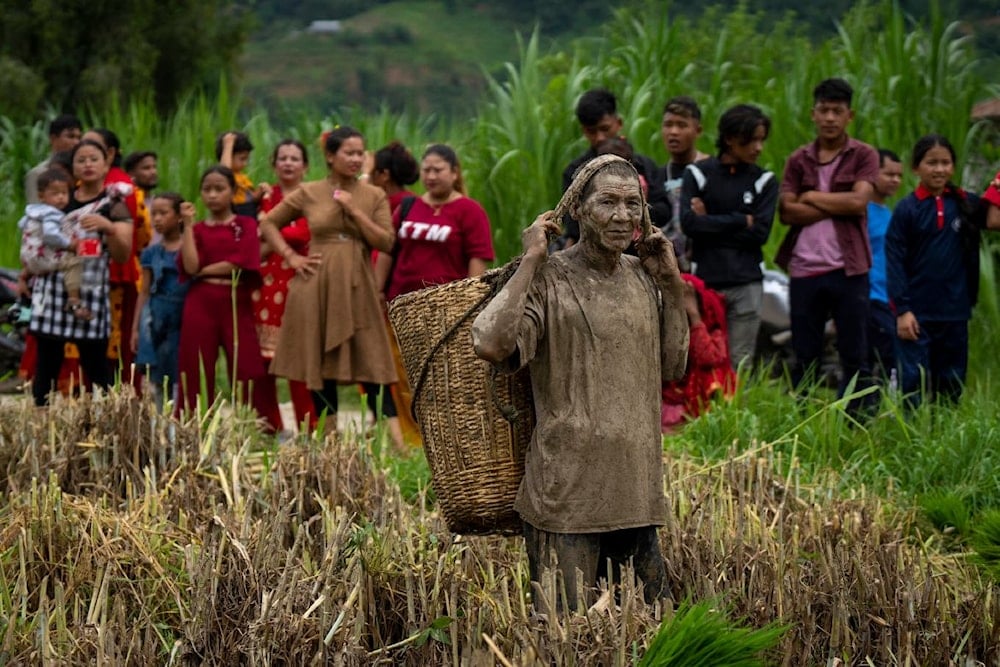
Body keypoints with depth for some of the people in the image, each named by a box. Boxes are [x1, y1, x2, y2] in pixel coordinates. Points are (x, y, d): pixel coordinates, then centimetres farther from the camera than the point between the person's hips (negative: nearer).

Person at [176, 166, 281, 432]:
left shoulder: (246, 226, 7)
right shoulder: (197, 229, 13)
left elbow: (240, 263, -8)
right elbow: (190, 266, -5)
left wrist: (203, 271, -3)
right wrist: (188, 224, -3)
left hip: (236, 304, -2)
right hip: (200, 305, 2)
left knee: (246, 368, -8)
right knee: (197, 369, -1)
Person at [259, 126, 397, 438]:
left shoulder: (374, 196, 6)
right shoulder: (308, 193, 5)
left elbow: (386, 242, -2)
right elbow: (268, 224, 12)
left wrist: (355, 211, -9)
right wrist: (291, 256, 1)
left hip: (357, 287, 0)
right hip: (317, 287, 0)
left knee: (372, 364, -6)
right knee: (320, 365, 3)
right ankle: (329, 436, 11)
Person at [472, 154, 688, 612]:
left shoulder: (643, 279, 11)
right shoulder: (549, 279, -9)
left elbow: (673, 367, 18)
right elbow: (490, 344, -25)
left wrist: (672, 284, 10)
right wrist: (530, 261, -18)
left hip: (637, 487, 6)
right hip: (568, 495, -6)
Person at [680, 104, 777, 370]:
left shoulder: (764, 181, 8)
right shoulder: (698, 174, 5)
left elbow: (760, 232, -4)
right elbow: (689, 223, -9)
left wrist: (711, 223, -4)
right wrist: (740, 221, -6)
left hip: (746, 285, 1)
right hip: (705, 281, -1)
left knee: (740, 363, -1)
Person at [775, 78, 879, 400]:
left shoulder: (863, 156, 3)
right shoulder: (798, 160, 10)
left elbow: (858, 201, -12)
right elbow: (787, 212, -2)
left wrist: (812, 197, -4)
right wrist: (837, 207, -9)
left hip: (848, 268, -2)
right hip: (804, 268, 2)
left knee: (855, 357, 1)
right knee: (804, 359, 8)